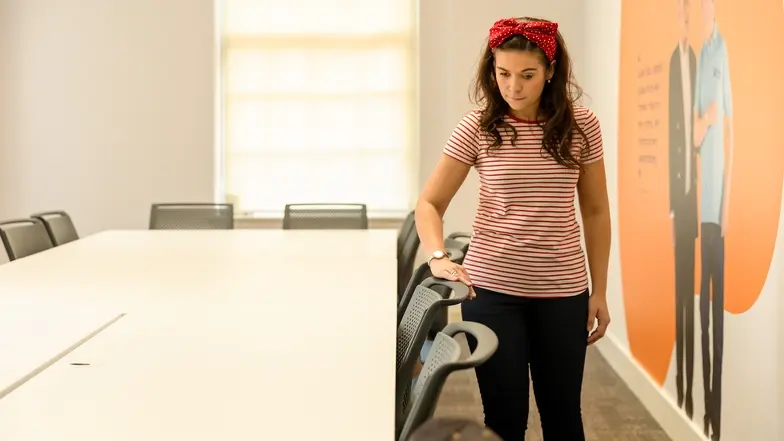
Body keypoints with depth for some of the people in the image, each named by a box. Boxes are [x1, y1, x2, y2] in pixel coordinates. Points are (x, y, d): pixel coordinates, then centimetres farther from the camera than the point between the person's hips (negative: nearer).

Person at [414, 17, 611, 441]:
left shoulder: (581, 126, -2)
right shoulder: (477, 127, -6)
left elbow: (595, 212, 6)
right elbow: (429, 203, -3)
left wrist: (599, 291, 5)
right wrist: (438, 257, -21)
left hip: (563, 292, 1)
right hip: (490, 290, -1)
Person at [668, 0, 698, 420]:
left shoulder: (695, 59, 9)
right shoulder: (673, 61, -2)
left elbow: (692, 123, 11)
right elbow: (671, 132, -6)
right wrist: (671, 209, -8)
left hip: (692, 188, 4)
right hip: (677, 191, -4)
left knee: (690, 291, 7)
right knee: (679, 290, 1)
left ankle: (690, 384, 13)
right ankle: (680, 382, 10)